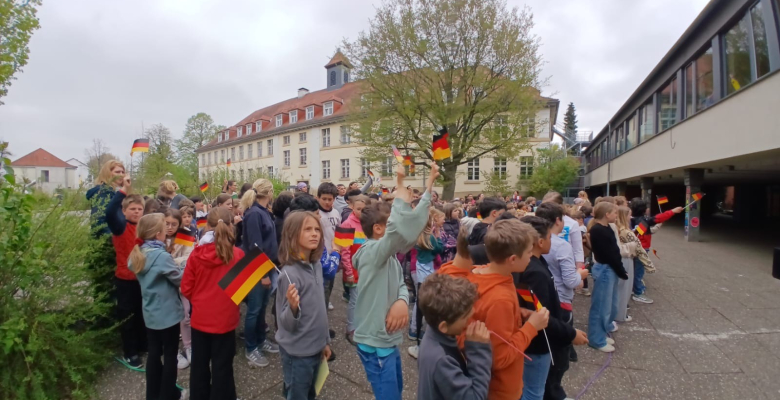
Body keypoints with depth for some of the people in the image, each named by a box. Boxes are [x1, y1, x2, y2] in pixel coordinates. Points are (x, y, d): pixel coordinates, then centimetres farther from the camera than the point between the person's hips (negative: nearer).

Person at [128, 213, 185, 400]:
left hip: (150, 313, 7)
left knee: (154, 353, 18)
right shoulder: (162, 256, -24)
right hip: (168, 313, -7)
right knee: (170, 354, 9)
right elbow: (180, 280, -16)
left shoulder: (138, 254, 0)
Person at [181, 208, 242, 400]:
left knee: (199, 364, 21)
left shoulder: (196, 253, -12)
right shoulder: (237, 254, -17)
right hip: (225, 319, -2)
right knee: (221, 366, 12)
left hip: (200, 318, 3)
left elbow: (186, 288, -3)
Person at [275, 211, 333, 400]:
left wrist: (325, 341, 14)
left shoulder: (317, 265, -2)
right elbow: (286, 324, -19)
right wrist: (293, 307, -39)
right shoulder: (290, 273, -23)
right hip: (297, 352, -7)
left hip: (315, 348, 7)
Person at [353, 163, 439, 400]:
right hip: (375, 343, -9)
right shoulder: (372, 251, -23)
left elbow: (400, 284, 4)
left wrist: (402, 301, -19)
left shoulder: (389, 257, 8)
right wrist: (401, 187, -34)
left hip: (387, 339, 9)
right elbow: (401, 227, -41)